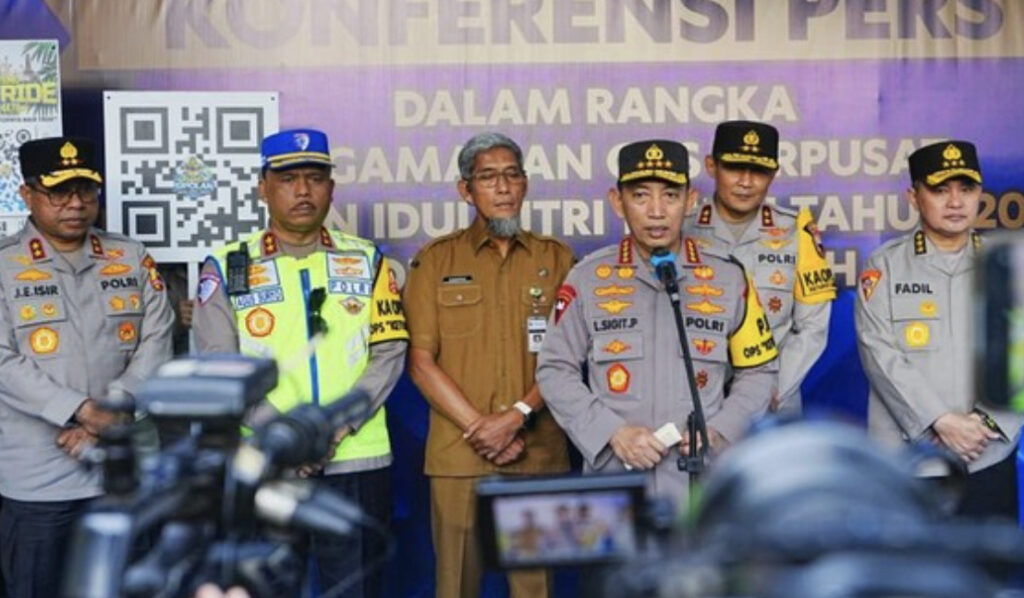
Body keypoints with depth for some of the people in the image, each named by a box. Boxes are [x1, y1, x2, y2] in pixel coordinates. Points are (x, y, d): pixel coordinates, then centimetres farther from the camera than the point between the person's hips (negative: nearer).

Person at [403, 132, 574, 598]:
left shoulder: (556, 259, 10)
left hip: (539, 454, 1)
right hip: (457, 454, -1)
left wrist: (517, 417, -11)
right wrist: (479, 427, -8)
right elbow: (421, 362, 0)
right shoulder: (435, 260, 7)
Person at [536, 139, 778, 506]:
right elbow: (555, 371, 3)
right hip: (614, 483, -1)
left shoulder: (729, 279, 4)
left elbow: (758, 372, 10)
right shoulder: (587, 279, 1)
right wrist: (612, 431, -10)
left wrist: (718, 431, -6)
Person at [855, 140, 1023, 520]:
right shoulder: (884, 267, 1)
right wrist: (941, 421, -17)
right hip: (905, 459, -2)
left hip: (990, 457, 2)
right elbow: (880, 354, -9)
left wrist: (986, 422, -13)